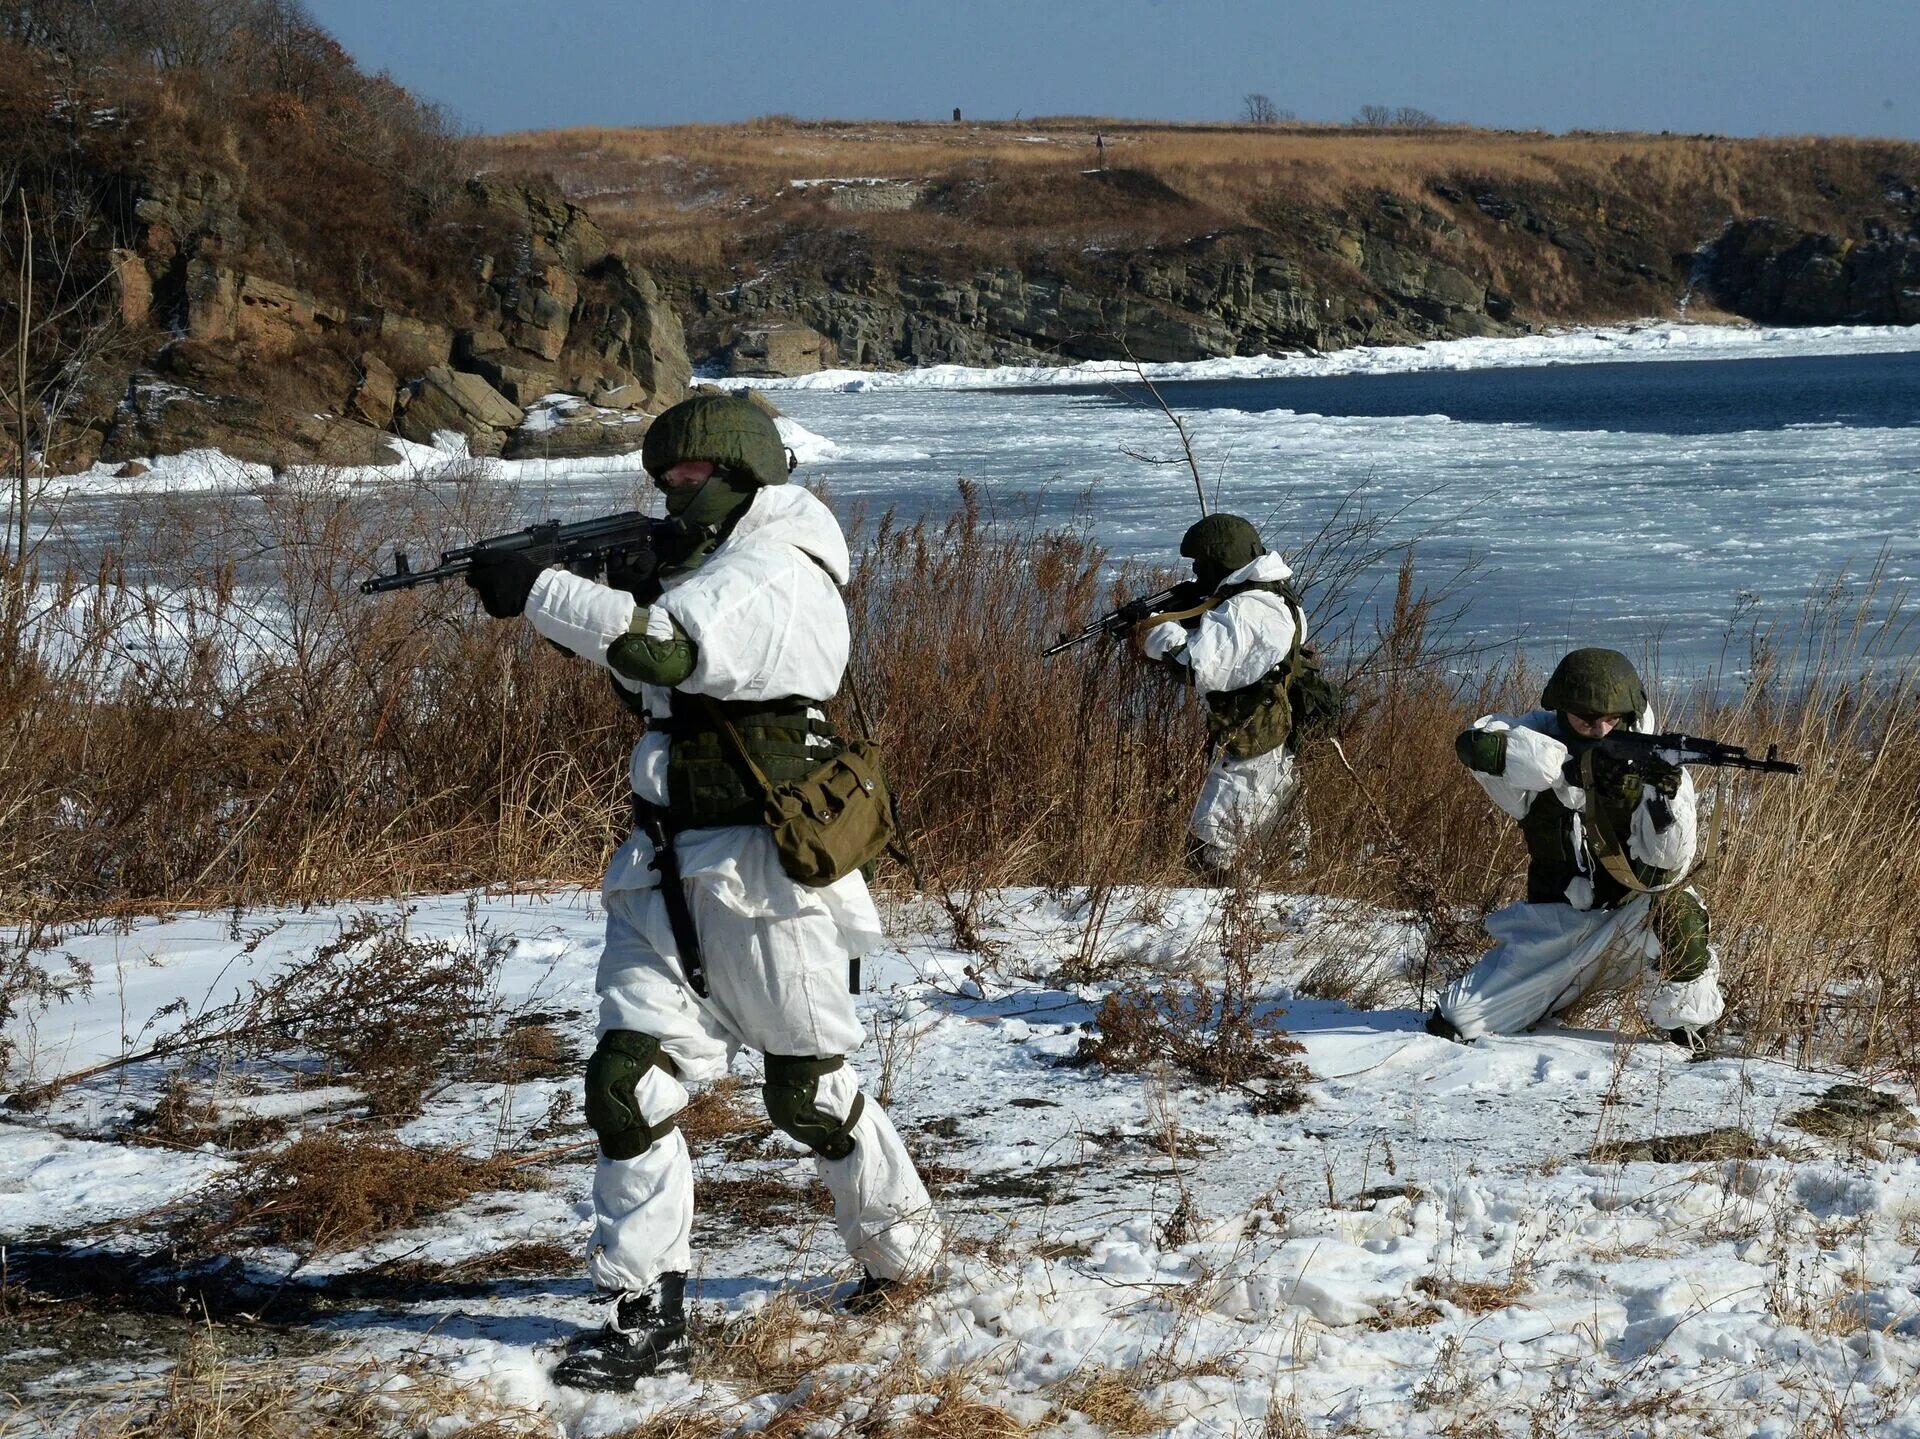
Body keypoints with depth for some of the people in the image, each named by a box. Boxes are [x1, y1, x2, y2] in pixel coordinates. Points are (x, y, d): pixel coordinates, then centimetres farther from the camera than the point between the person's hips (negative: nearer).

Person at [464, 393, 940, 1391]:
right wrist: (571, 610, -1)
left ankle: (903, 1250, 32)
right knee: (626, 1081, -3)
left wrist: (537, 592, -29)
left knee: (810, 1094, 8)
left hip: (761, 885, -8)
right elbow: (649, 676, 17)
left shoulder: (778, 580, -17)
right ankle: (645, 1312, 1)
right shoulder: (706, 568, 14)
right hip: (666, 872, 8)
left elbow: (669, 647, -32)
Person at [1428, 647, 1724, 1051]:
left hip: (1631, 918, -1)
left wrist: (1665, 794, -38)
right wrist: (1571, 766, -36)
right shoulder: (1542, 737, -9)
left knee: (1673, 906, -35)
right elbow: (1476, 742, -31)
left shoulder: (1654, 763, -12)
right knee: (1453, 1022, -7)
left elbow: (1668, 864, -21)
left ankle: (1688, 1033, -15)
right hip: (1553, 923, 1)